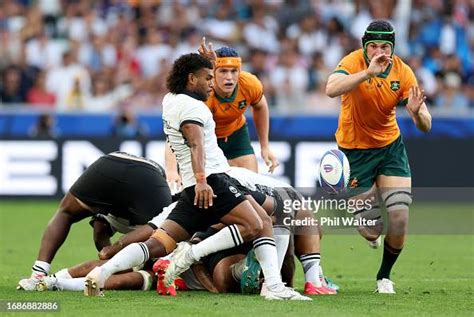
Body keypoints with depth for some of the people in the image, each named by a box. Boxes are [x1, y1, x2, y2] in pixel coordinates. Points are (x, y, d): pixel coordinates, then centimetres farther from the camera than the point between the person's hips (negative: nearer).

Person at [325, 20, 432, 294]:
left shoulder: (403, 72, -10)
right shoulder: (354, 62, -18)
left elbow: (425, 126, -12)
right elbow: (332, 89, -40)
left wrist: (416, 111, -35)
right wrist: (369, 72, -50)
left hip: (390, 146, 3)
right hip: (355, 150, -3)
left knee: (399, 216, -13)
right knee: (371, 231, -7)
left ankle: (385, 276, 13)